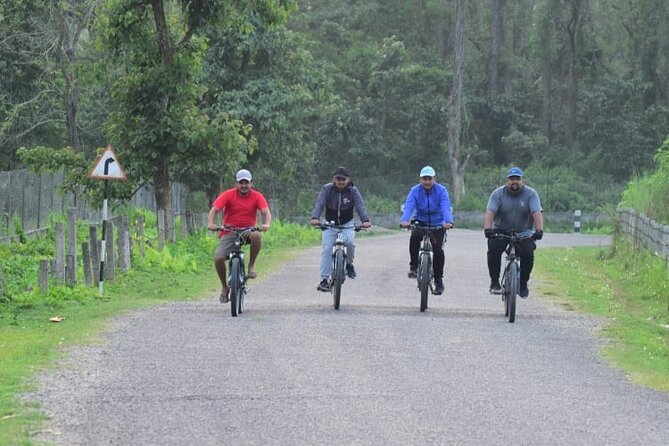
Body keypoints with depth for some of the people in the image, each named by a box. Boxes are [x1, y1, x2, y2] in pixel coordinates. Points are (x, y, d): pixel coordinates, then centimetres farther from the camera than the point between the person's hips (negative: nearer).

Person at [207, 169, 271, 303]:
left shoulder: (257, 196, -3)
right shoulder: (228, 195, -6)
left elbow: (266, 211, -14)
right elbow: (214, 209, -15)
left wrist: (266, 224, -37)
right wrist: (211, 223, -35)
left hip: (248, 231, 0)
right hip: (229, 233, 0)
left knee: (256, 236, -37)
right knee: (218, 258, -21)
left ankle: (251, 266, -13)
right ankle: (224, 287, 5)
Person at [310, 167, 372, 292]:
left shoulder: (353, 191, -11)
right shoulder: (326, 189, -12)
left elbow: (360, 206, -23)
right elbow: (319, 204, -24)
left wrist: (365, 220, -43)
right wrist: (315, 218, -44)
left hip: (347, 224, 0)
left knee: (350, 242, -28)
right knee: (327, 249, -14)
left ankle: (349, 263, 2)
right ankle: (324, 280, -12)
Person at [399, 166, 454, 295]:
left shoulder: (441, 190, -13)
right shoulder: (415, 191, -10)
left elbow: (446, 207, -27)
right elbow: (409, 206, -24)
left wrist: (448, 221, -47)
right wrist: (404, 220, -45)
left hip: (438, 225, -1)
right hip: (420, 222, 1)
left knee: (438, 250, -15)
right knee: (415, 236, -32)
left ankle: (439, 281, 2)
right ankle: (414, 266, -16)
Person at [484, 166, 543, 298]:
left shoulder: (531, 194, -6)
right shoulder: (498, 194, -6)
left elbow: (537, 213, -18)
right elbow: (490, 213, -18)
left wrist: (539, 230, -34)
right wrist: (487, 229, -35)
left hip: (523, 233, 0)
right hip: (501, 231, 0)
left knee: (528, 253, -23)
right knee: (494, 248, -28)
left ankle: (523, 284, -3)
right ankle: (494, 282, -19)